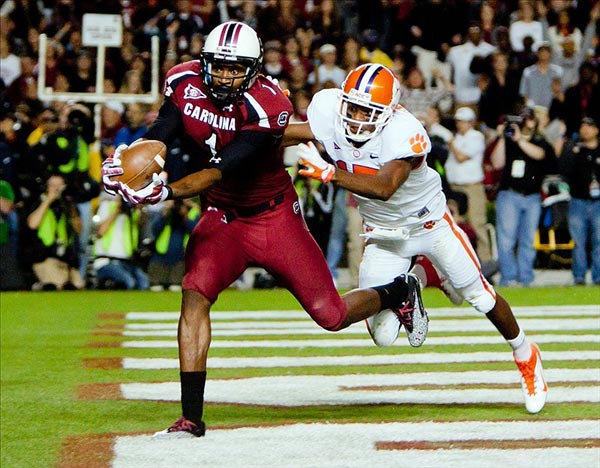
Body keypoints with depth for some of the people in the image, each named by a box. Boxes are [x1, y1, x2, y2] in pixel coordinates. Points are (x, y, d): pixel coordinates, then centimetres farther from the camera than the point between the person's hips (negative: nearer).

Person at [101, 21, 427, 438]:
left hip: (274, 216, -3)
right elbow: (157, 139, -11)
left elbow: (221, 171, -34)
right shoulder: (185, 83, -10)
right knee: (195, 295, -22)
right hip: (221, 217, 3)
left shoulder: (266, 106, -27)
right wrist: (123, 165, -34)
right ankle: (191, 418, -18)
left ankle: (400, 292, 33)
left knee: (331, 314, 0)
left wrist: (166, 192, -48)